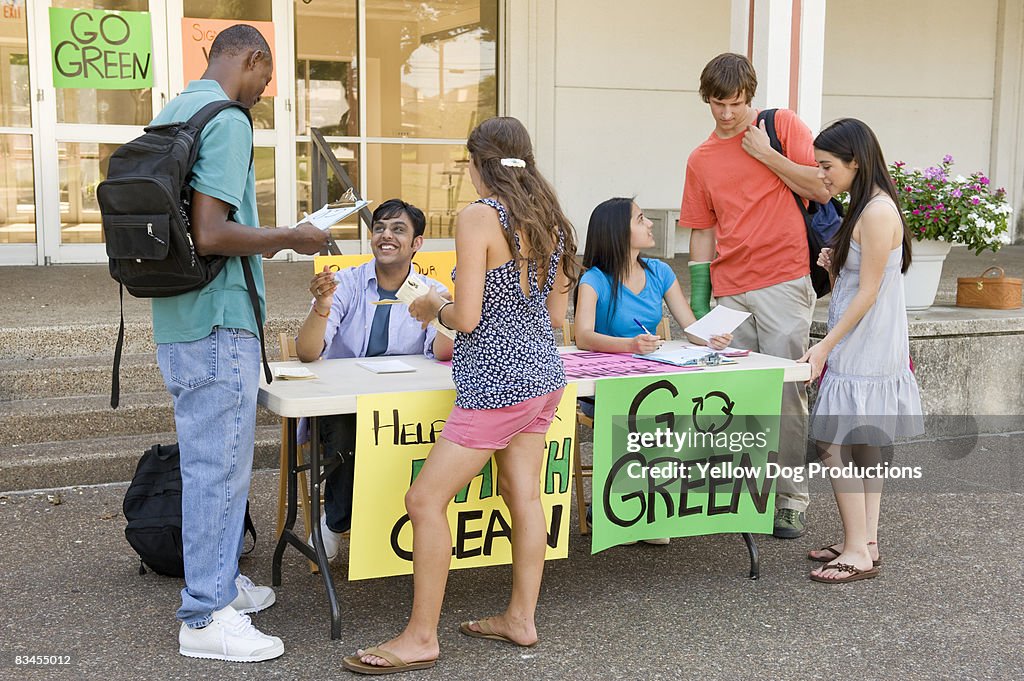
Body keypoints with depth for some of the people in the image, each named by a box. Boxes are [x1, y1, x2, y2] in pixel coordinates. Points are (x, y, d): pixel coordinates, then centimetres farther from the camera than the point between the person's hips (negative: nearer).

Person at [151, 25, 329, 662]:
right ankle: (206, 616, 8)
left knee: (219, 459, 20)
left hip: (180, 322, 10)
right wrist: (289, 238, -11)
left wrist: (254, 243, 21)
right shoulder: (226, 121, -16)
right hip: (218, 324, -10)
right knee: (219, 465, -2)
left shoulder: (171, 113, 14)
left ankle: (220, 579, 33)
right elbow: (211, 234, -25)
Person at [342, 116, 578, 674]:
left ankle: (421, 638, 3)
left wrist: (433, 306, 1)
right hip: (543, 376, 9)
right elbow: (556, 312, 13)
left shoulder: (478, 217, -15)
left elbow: (466, 318, -19)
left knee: (426, 500, -2)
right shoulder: (548, 219, 8)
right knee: (523, 496, 15)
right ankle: (521, 618, 24)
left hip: (496, 386, -9)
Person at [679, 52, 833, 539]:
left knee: (786, 392, -5)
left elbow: (822, 189, -1)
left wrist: (767, 154, -6)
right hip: (729, 293, 4)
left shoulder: (783, 125, 6)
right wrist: (699, 299, 11)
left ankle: (791, 501, 3)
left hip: (784, 283, -4)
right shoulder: (700, 160, 16)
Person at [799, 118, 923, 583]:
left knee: (835, 443, -10)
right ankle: (864, 543, 21)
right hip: (861, 349, 10)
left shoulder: (877, 212, -17)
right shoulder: (864, 209, 15)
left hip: (863, 351, -10)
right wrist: (833, 267, 2)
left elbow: (868, 292, -19)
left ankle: (858, 553, -5)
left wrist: (826, 346, -17)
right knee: (864, 447, 13)